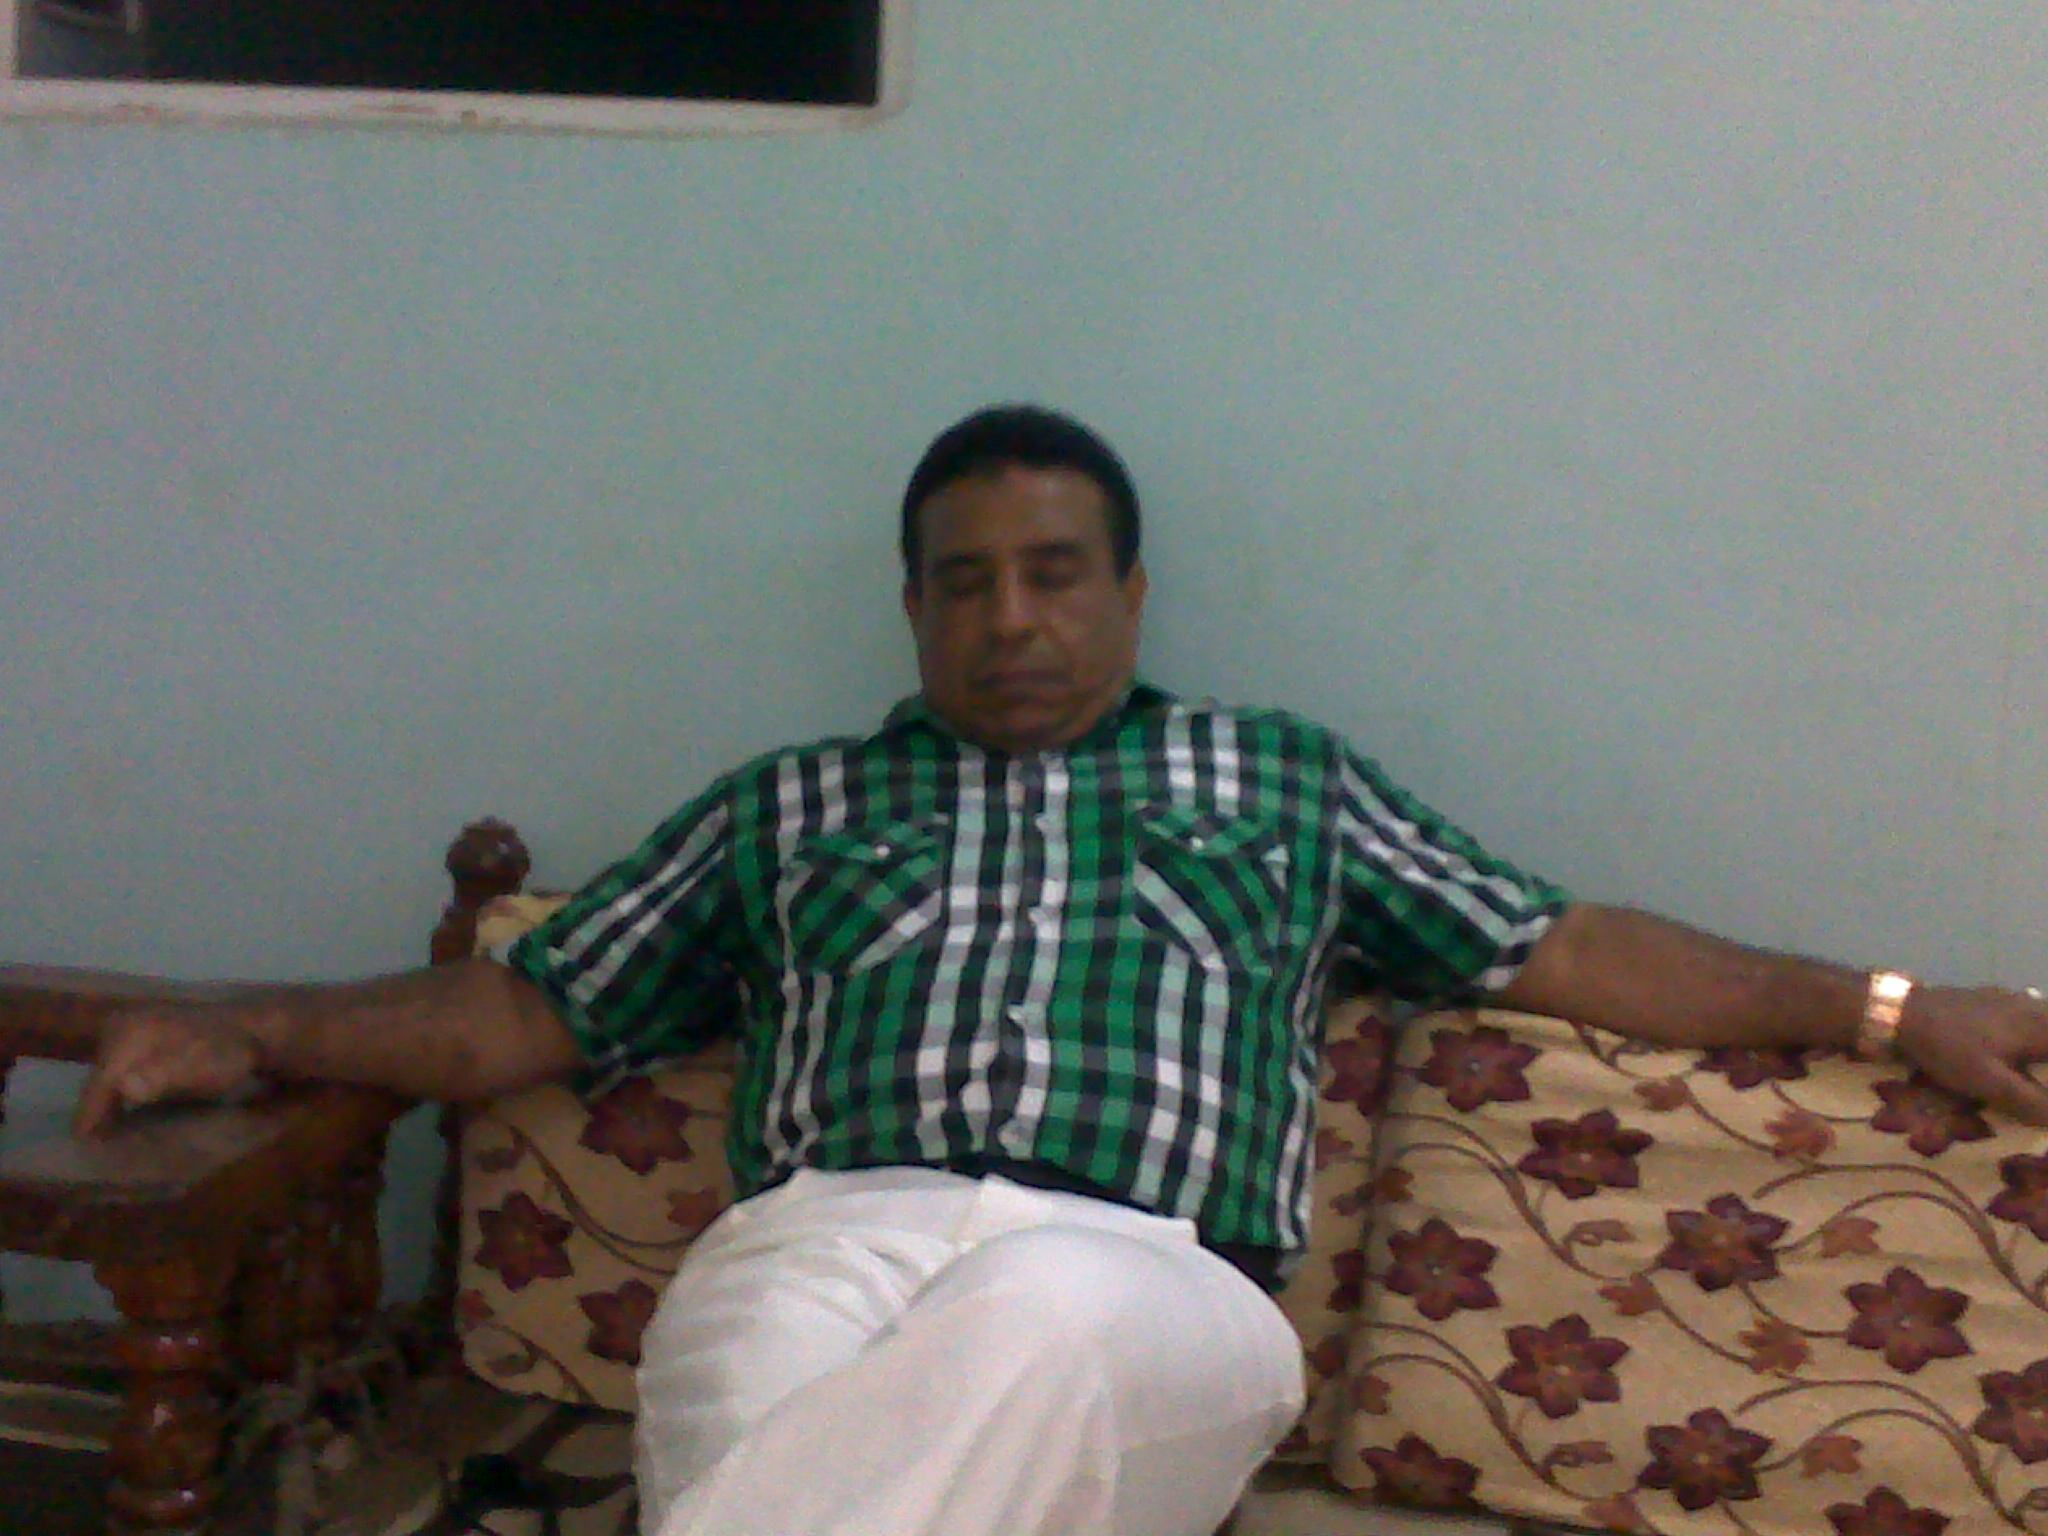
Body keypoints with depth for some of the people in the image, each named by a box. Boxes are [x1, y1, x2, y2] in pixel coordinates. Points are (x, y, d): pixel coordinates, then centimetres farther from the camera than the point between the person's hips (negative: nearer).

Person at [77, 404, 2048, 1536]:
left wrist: (1886, 1007, 21)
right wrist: (247, 1030, 14)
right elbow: (530, 1010, 27)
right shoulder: (787, 808, 29)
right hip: (816, 1252, 1)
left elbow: (1562, 953, 28)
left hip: (1148, 1293, 0)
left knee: (1043, 1319, -40)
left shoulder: (1282, 782, 29)